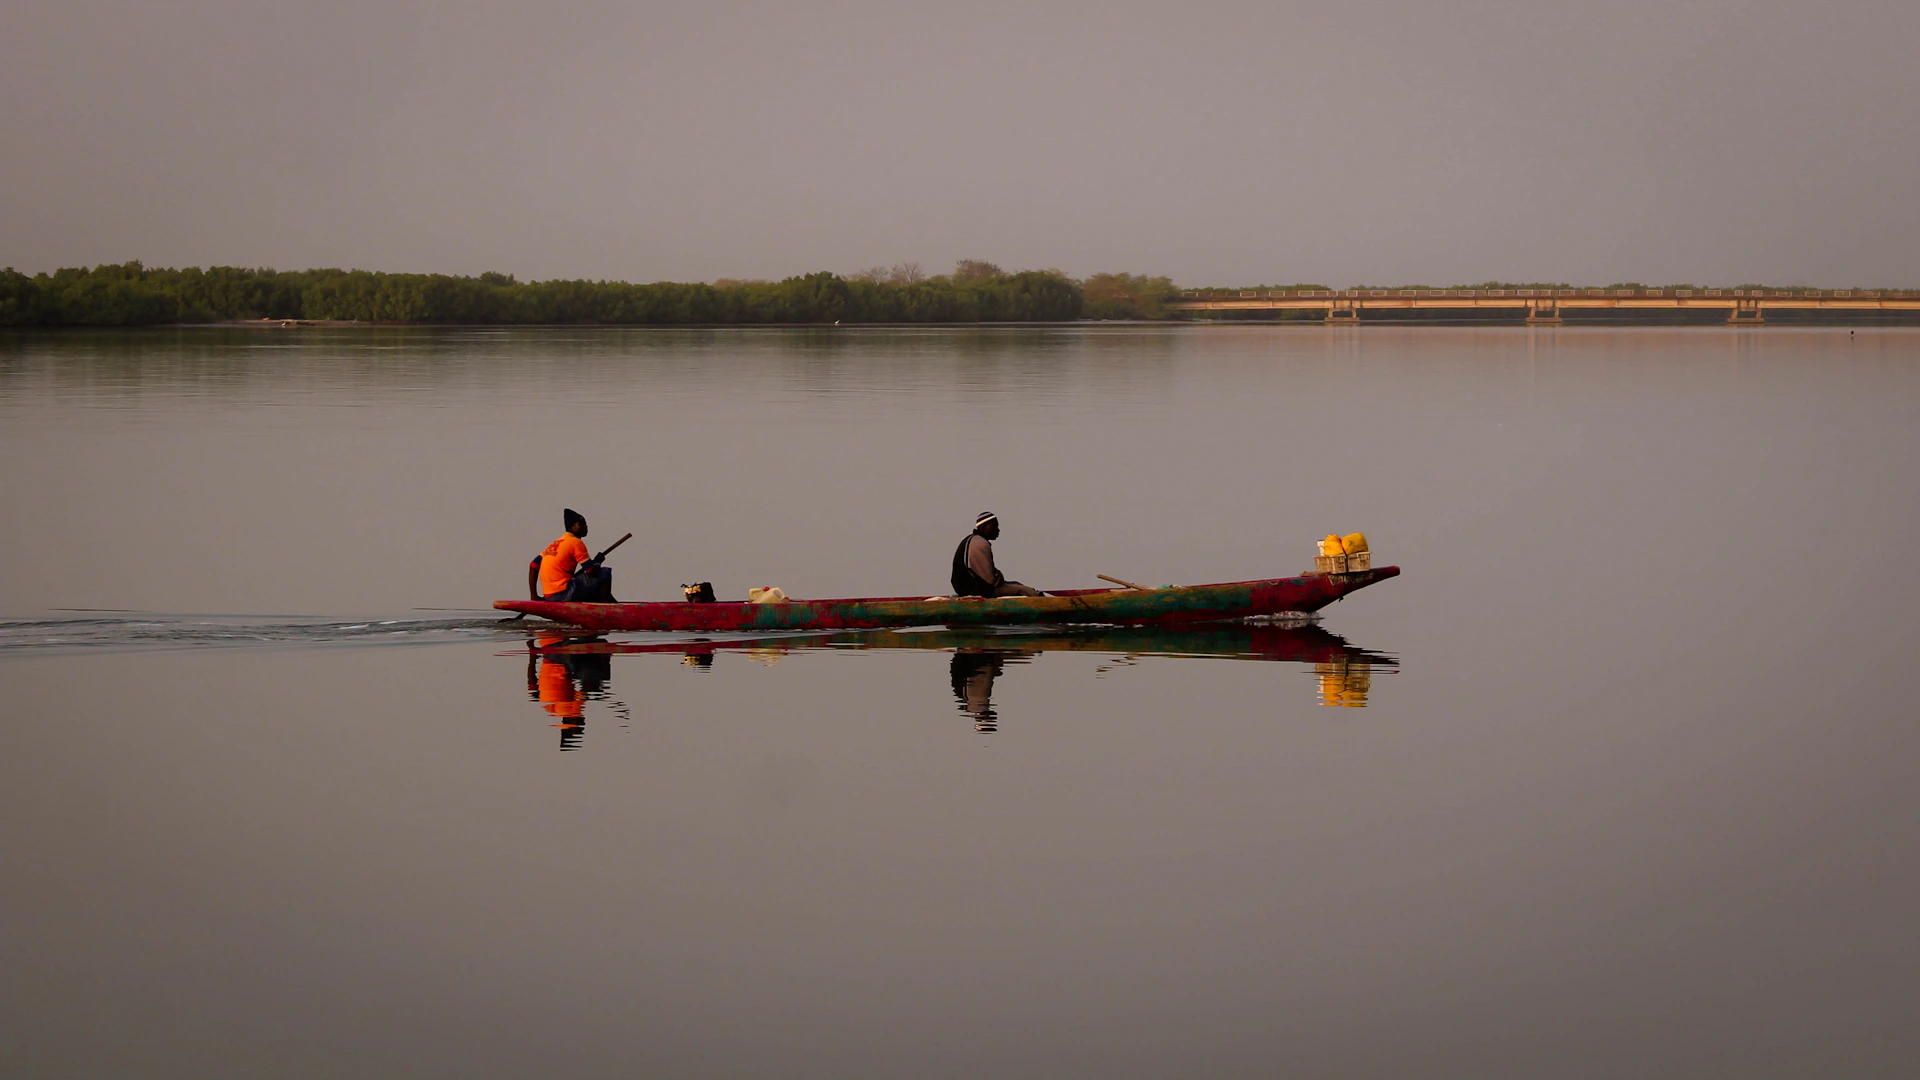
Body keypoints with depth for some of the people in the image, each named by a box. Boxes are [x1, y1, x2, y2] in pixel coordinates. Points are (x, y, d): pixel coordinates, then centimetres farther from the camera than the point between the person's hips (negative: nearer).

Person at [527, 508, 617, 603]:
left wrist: (534, 596, 15)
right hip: (563, 594, -9)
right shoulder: (576, 542, -7)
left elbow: (533, 565, 16)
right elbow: (591, 571, -11)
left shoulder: (555, 544, 18)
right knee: (606, 574, -2)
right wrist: (597, 563, 13)